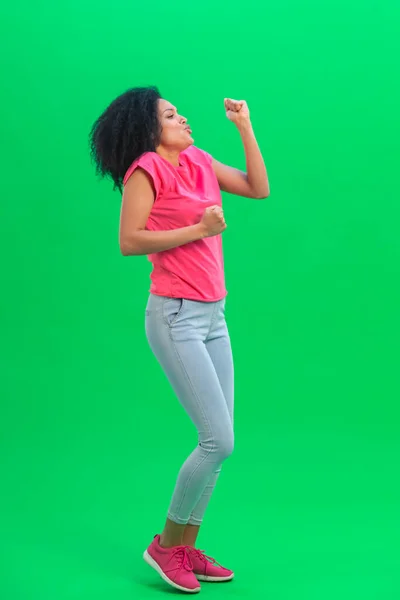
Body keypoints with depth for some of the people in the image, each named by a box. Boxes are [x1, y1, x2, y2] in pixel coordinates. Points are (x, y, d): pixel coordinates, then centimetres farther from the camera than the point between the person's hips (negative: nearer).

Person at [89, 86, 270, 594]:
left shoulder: (199, 162, 12)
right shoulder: (146, 169, -8)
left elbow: (259, 188, 15)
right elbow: (129, 241, -15)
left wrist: (245, 127, 11)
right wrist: (197, 229, -14)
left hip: (213, 315, 8)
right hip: (176, 317, -8)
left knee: (219, 441, 7)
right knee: (219, 440, -10)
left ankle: (188, 549, 20)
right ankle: (166, 544, 9)